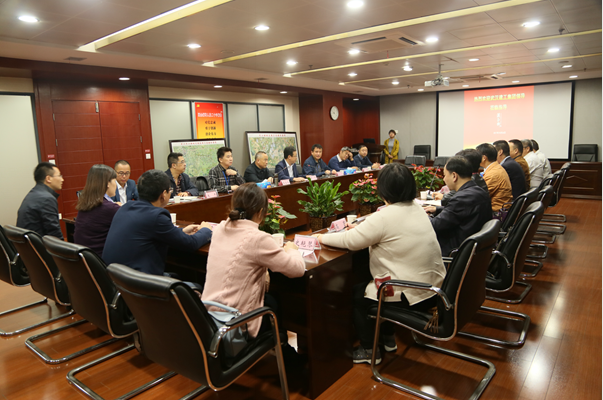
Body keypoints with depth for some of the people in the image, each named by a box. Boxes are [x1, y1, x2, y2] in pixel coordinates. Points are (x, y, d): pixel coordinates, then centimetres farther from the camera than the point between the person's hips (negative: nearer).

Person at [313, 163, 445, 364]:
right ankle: (388, 339, 37)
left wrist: (324, 238, 2)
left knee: (357, 295, 13)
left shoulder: (384, 216, -22)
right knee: (368, 286, 27)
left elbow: (350, 241, -14)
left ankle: (369, 351, 25)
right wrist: (362, 228, 17)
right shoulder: (416, 208, 4)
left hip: (412, 295, -8)